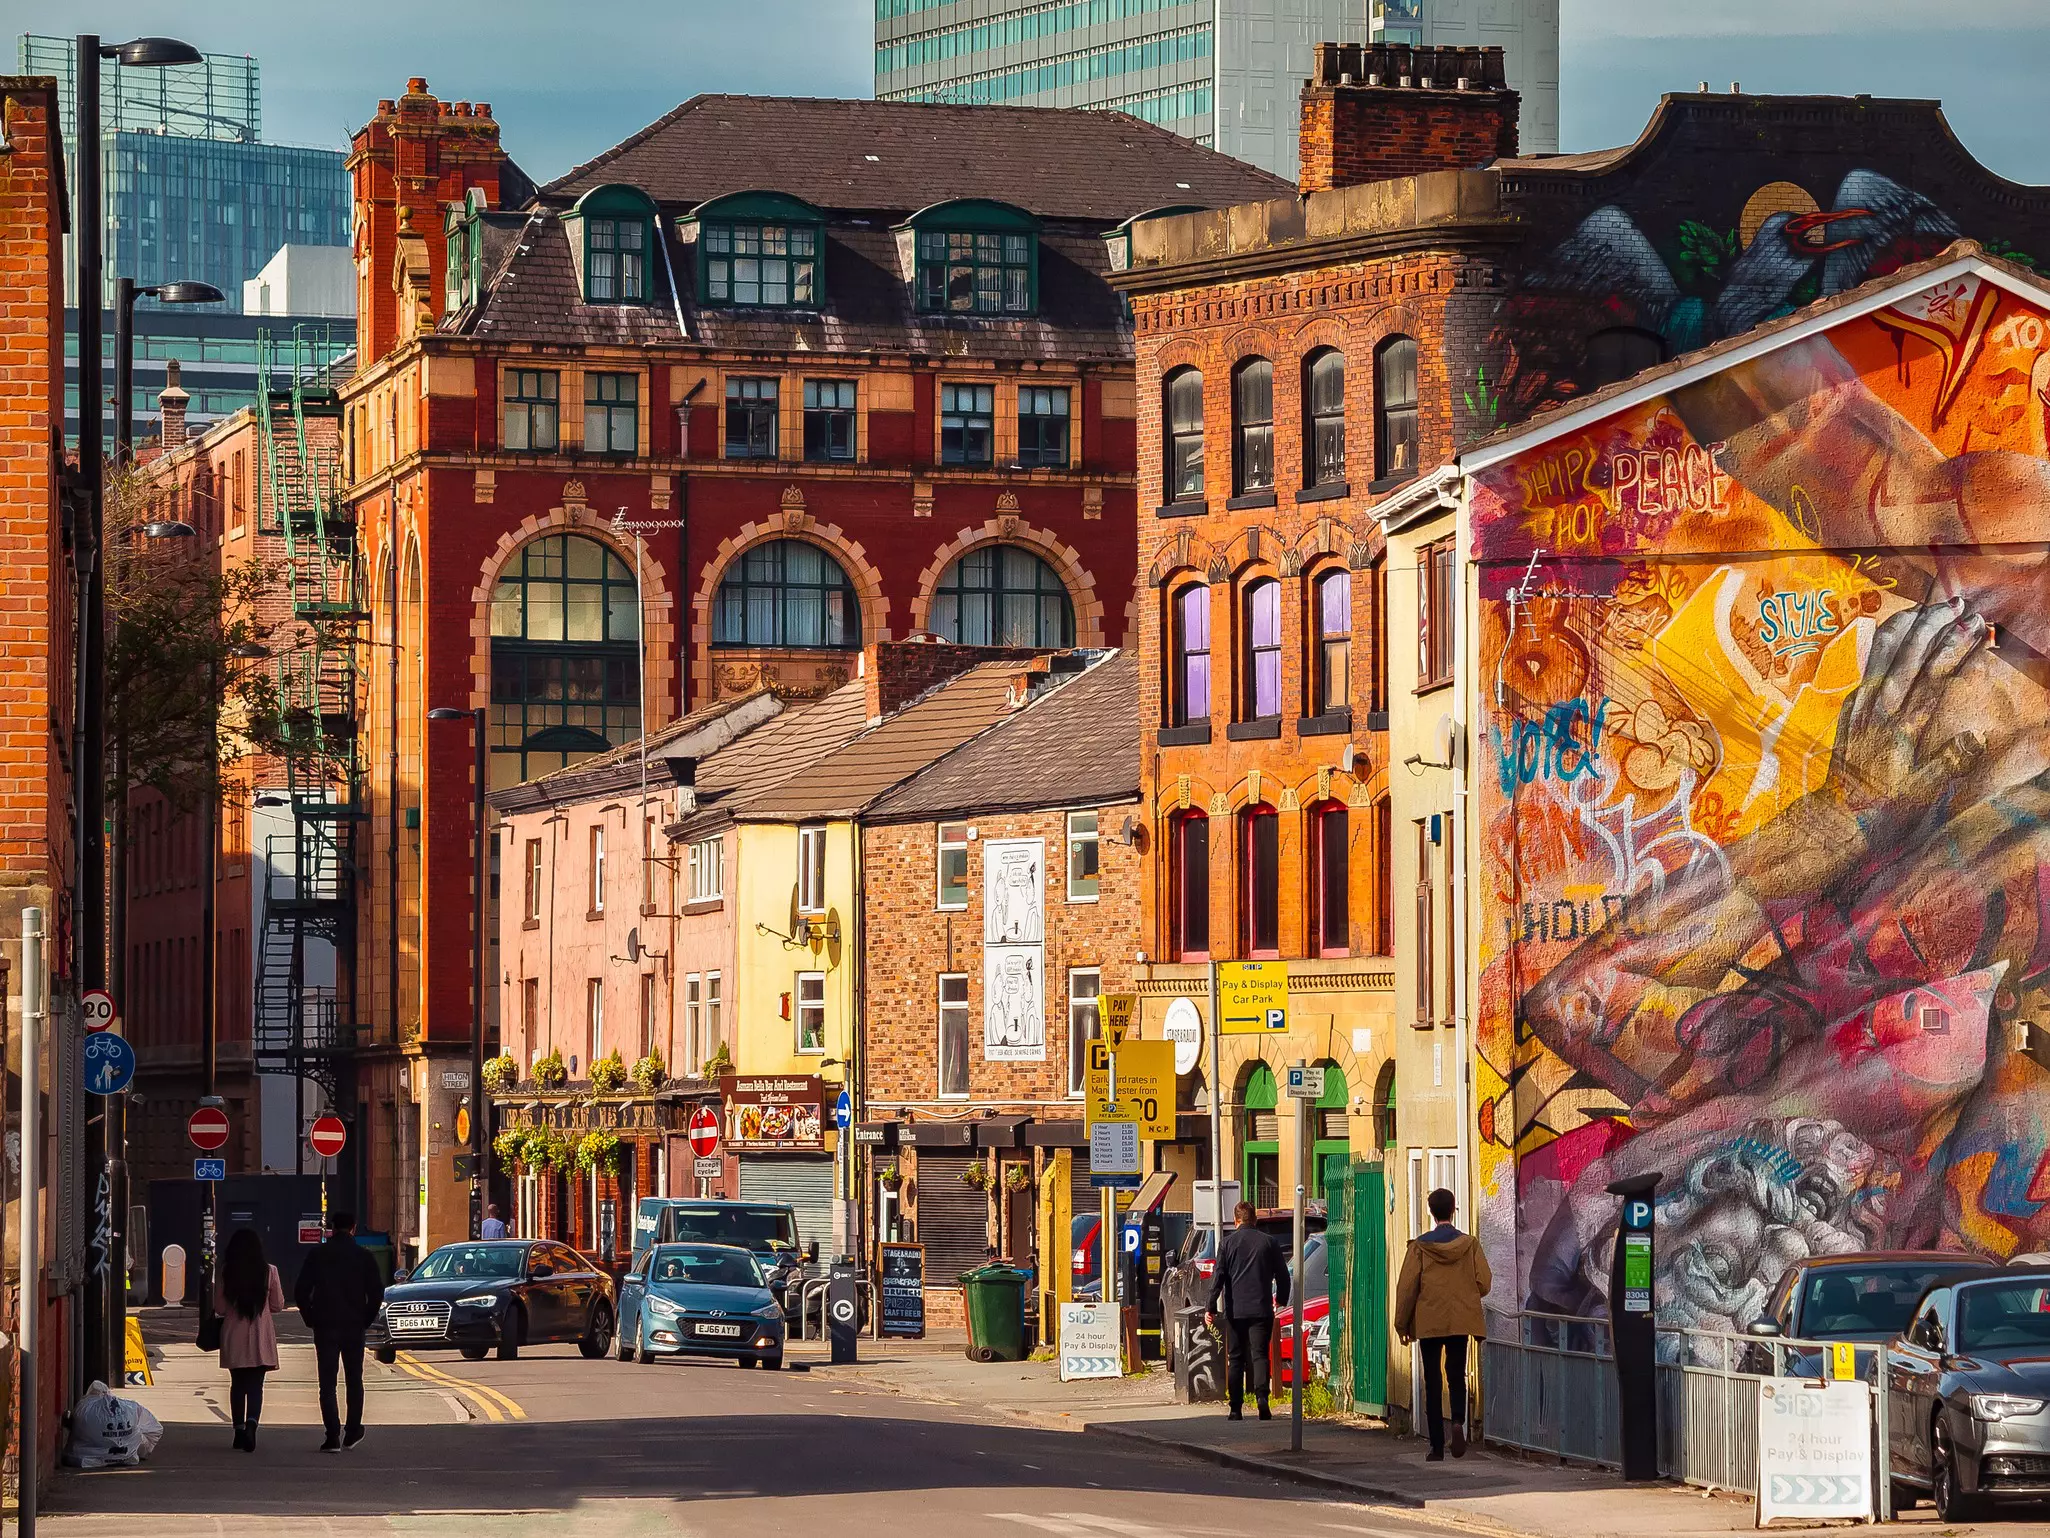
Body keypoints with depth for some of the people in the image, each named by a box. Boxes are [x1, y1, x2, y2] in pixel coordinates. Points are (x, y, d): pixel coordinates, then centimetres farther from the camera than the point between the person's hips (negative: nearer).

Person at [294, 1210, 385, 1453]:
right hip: (354, 1327, 1)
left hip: (325, 1326, -1)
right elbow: (377, 1292, -3)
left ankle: (333, 1435, -10)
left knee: (327, 1382, 0)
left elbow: (300, 1292, -3)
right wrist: (366, 1319, 8)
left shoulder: (318, 1255, -1)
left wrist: (311, 1319, 7)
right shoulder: (363, 1257, -1)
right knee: (354, 1379, 15)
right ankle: (352, 1431, 17)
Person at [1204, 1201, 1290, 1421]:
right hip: (1261, 1310, 0)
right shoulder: (1269, 1242, 3)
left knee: (1235, 1359, 7)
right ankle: (1261, 1395, -25)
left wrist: (1211, 1307, -2)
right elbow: (1282, 1275, 10)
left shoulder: (1228, 1243, 0)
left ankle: (1236, 1409, 6)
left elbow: (1218, 1277, -4)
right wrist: (1281, 1300, 26)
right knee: (1259, 1354, -2)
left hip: (1235, 1310, 0)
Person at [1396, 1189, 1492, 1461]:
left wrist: (1402, 1324, 4)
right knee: (1457, 1377, 11)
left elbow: (1407, 1286, -5)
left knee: (1432, 1382, 5)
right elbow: (1484, 1283, -1)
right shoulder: (1469, 1244, -2)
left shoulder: (1420, 1246, -5)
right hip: (1461, 1323, 1)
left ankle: (1437, 1447, 4)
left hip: (1429, 1322, -1)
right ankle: (1458, 1421, -18)